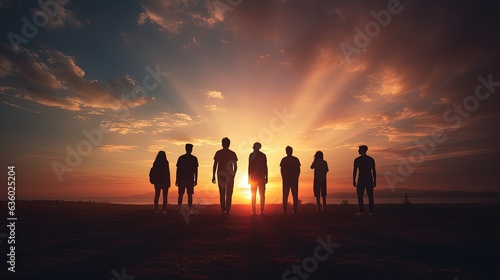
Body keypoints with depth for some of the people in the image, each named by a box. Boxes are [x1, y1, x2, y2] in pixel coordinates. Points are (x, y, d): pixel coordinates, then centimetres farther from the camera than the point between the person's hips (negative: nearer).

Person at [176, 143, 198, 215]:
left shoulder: (181, 158, 3)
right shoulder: (194, 158, 1)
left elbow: (178, 169, 2)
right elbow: (196, 170, -1)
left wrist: (177, 180, 5)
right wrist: (196, 180, 3)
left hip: (181, 179, 1)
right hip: (190, 179, -1)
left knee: (181, 194, 8)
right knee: (190, 194, 2)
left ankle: (179, 208, -1)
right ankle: (190, 210, 1)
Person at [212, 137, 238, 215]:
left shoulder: (218, 153, 1)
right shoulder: (232, 153, 2)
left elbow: (215, 165, -2)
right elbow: (235, 167, 2)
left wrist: (213, 176, 2)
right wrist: (233, 175, 15)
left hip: (221, 175, 0)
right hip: (230, 175, 0)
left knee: (222, 194, 8)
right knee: (228, 194, 5)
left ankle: (223, 210, 4)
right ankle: (227, 210, -1)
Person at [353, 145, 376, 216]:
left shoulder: (357, 159, -3)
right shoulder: (371, 159, 8)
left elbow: (355, 171, -5)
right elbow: (374, 171, 7)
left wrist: (354, 181, -1)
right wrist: (374, 181, 12)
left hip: (361, 179, -3)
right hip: (369, 179, 4)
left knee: (360, 196, 1)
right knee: (370, 196, 7)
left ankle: (361, 211, -5)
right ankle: (370, 211, 7)